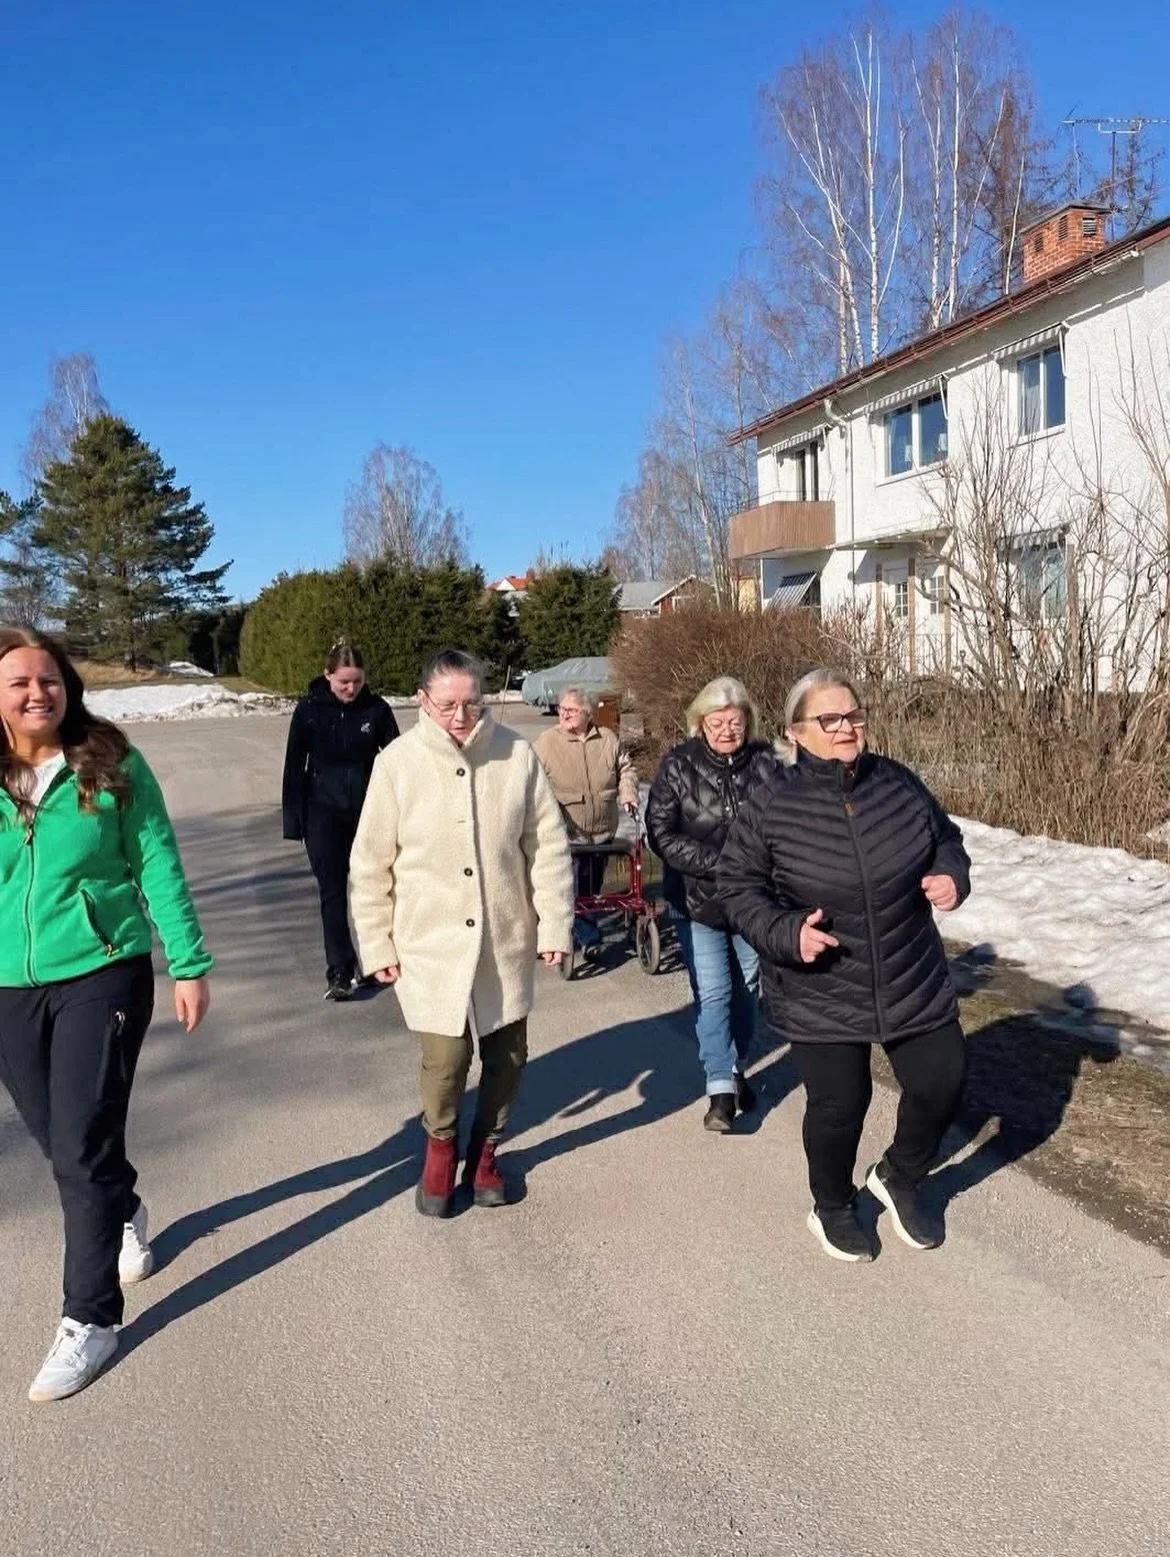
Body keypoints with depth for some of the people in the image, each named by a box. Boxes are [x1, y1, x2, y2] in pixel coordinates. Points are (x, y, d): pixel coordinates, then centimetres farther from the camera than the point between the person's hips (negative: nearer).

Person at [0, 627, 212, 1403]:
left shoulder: (113, 766, -8)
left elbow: (159, 867, -5)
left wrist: (189, 965, -6)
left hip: (102, 976, -3)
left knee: (82, 1147, -2)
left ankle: (90, 1319, 14)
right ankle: (126, 1213, 48)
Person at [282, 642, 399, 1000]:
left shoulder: (377, 709, -4)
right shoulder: (309, 710, -5)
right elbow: (294, 767, -1)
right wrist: (294, 821, -3)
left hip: (368, 811, 1)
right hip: (324, 813, -1)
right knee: (332, 892, -2)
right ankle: (339, 972, 1)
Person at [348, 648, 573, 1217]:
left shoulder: (516, 754, -6)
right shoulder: (398, 763, -8)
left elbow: (548, 846, 0)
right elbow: (371, 866, -1)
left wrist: (554, 923, -1)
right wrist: (376, 945, 0)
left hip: (506, 939, 2)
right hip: (430, 944, -2)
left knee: (507, 1053, 13)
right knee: (445, 1058, -3)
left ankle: (485, 1147, 39)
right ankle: (441, 1146, 29)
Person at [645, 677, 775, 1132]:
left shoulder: (764, 762, -4)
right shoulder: (677, 766, -8)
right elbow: (661, 833, -11)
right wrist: (718, 863, -20)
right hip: (697, 901, -2)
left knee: (746, 989, 15)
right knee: (712, 993, -4)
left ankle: (737, 1069, 34)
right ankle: (720, 1088, 4)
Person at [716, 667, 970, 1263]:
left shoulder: (897, 782, -5)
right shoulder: (772, 805, -15)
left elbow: (945, 838, 12)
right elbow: (738, 885, -6)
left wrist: (952, 876, -10)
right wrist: (785, 933, -21)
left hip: (914, 982, 4)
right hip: (820, 995, -4)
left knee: (940, 1084, 12)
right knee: (839, 1104, 5)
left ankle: (898, 1178, 42)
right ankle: (832, 1208, 36)